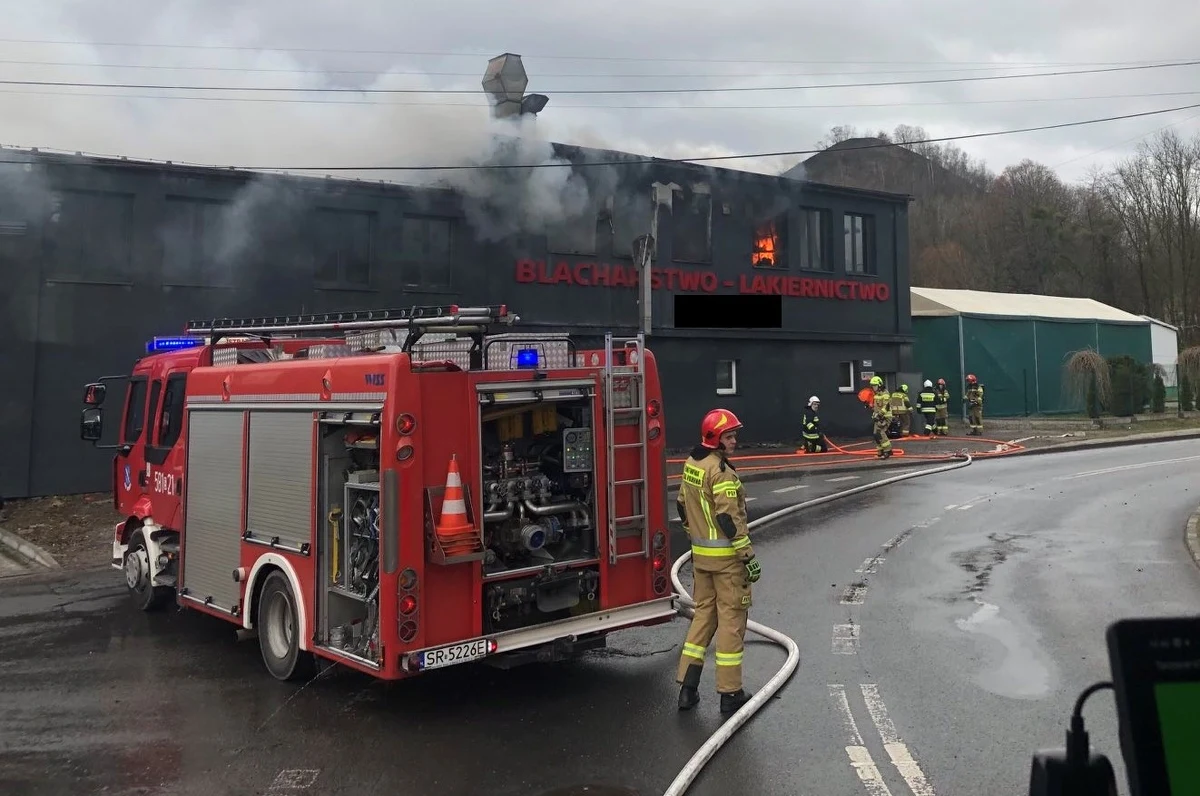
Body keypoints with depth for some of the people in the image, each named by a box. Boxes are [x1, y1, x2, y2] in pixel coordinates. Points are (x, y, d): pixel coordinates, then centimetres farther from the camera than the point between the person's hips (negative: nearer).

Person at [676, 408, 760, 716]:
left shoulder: (691, 464, 7)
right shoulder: (720, 471, -19)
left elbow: (682, 506, 16)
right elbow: (730, 519, -23)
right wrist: (749, 557, -18)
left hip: (700, 554, 8)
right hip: (726, 556, -8)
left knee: (704, 613, 16)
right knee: (731, 618, 2)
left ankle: (688, 687, 17)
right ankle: (730, 693, 10)